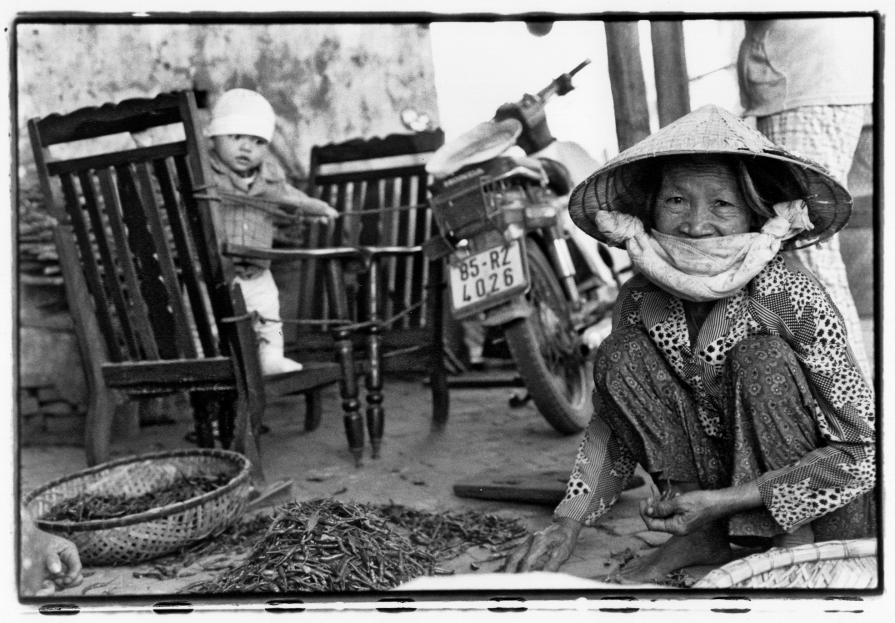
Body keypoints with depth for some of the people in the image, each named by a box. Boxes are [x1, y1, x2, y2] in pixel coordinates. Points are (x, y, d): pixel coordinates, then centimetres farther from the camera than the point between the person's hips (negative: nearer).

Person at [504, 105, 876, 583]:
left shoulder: (791, 299, -24)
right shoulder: (639, 300, -11)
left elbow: (864, 450, -22)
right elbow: (612, 423, 1)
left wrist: (724, 500, -26)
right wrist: (567, 525, -13)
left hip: (824, 513, -4)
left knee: (763, 357, -29)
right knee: (622, 355, -16)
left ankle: (796, 544, -12)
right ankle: (702, 539, -6)